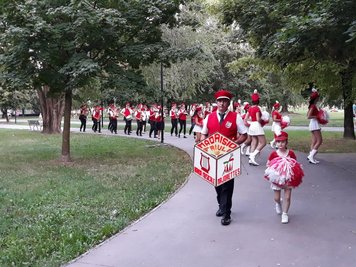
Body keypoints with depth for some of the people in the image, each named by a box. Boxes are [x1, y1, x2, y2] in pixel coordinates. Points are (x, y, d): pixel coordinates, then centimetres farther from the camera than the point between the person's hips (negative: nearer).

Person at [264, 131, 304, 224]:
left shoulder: (291, 153, -8)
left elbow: (296, 165, 1)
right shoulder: (273, 154, -10)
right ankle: (278, 203, 45)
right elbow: (268, 165, -1)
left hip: (288, 179, 0)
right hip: (277, 178, 0)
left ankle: (285, 214, 16)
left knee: (287, 197, 0)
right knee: (276, 198, 9)